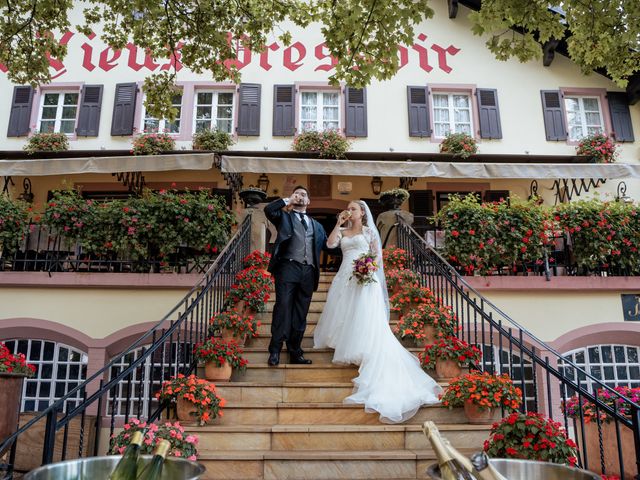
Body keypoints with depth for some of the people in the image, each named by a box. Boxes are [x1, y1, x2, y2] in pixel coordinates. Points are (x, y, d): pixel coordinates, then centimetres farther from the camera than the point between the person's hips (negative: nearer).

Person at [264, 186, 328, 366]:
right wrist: (287, 201, 1)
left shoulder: (316, 225, 26)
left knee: (301, 314, 5)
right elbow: (268, 210, -6)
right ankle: (275, 351, -8)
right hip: (288, 268, -4)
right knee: (283, 308, -12)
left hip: (308, 272, 4)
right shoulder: (284, 216, 14)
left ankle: (295, 352, 10)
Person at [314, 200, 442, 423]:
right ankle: (344, 343, 14)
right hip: (345, 277, 5)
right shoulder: (343, 232, 17)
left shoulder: (369, 231, 7)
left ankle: (361, 351, -7)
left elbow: (377, 255, 3)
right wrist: (338, 223, 2)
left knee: (365, 318, -9)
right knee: (344, 314, 5)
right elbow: (330, 243, -2)